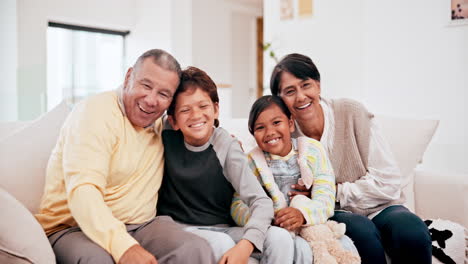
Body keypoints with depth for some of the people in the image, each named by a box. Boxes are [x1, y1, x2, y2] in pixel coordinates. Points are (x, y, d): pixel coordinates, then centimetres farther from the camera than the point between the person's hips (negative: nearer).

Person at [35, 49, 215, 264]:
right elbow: (82, 191, -27)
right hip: (75, 228, -5)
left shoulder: (159, 123, 10)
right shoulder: (96, 112, -13)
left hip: (140, 226, 6)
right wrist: (124, 246, -40)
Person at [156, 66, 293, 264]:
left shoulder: (226, 146, -11)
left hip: (222, 229, 1)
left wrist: (245, 245, -36)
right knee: (222, 244, -34)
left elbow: (261, 202, -20)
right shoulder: (167, 138, -7)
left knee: (280, 238, -23)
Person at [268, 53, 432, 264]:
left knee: (411, 231, -31)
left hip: (378, 208, 1)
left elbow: (388, 183, -10)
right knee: (362, 230, -33)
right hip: (334, 215, 0)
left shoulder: (351, 113, -10)